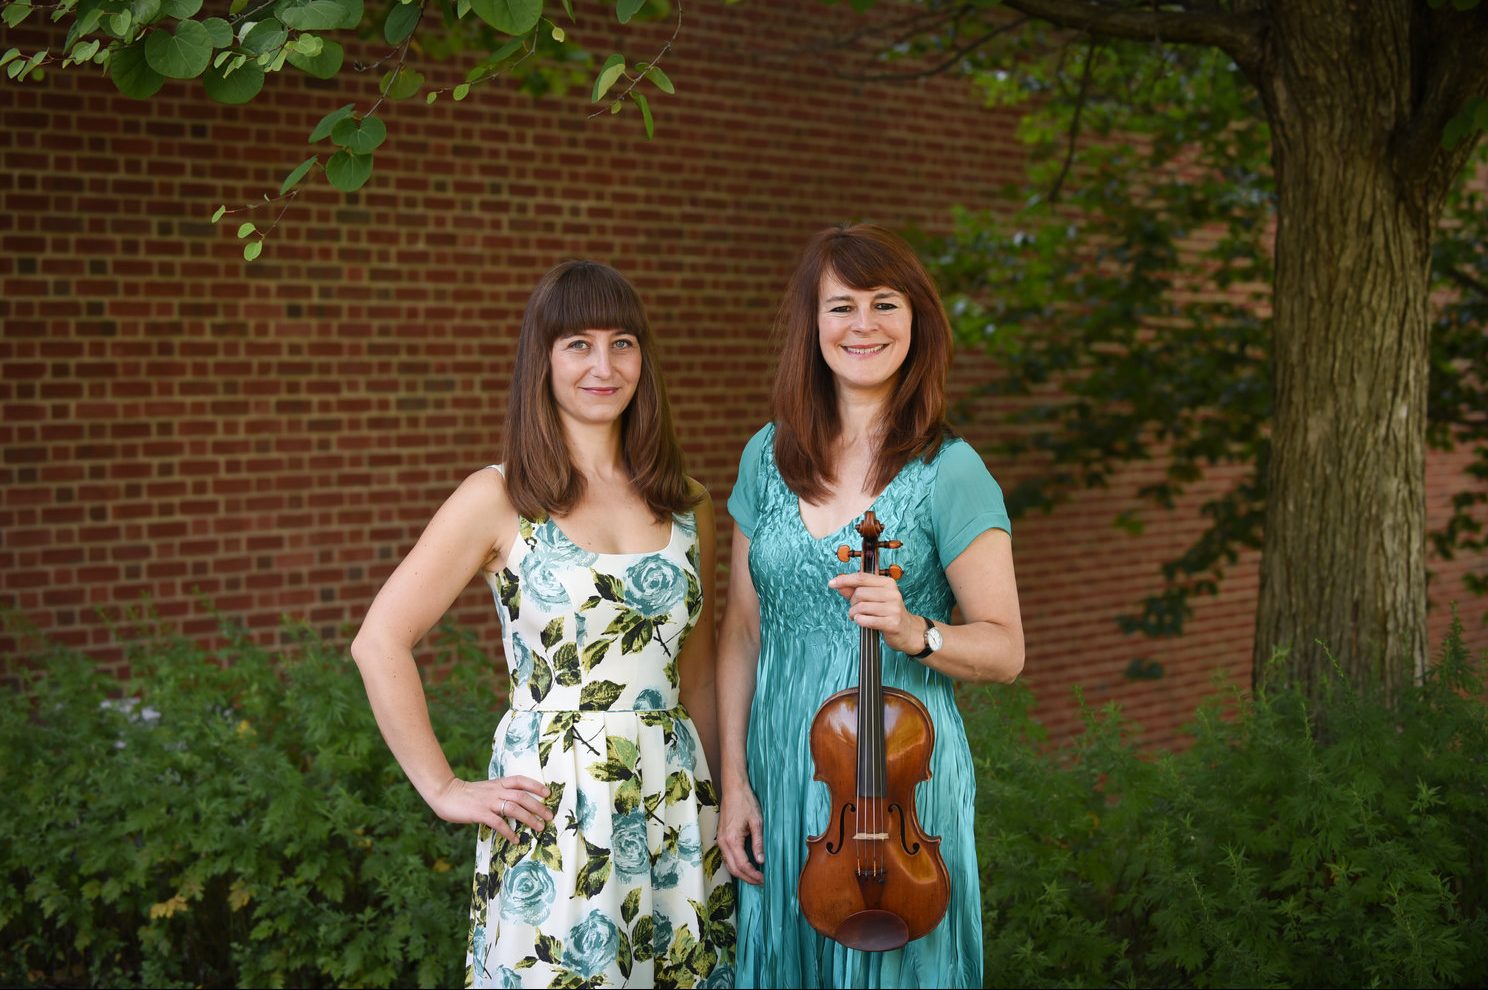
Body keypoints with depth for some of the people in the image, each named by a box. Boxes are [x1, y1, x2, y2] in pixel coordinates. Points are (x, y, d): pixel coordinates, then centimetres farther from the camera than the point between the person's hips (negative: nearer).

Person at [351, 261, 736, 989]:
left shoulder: (685, 505, 8)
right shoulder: (498, 500, -5)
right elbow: (380, 643, -7)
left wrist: (721, 801, 12)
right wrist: (443, 789, -8)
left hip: (675, 804, 4)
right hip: (553, 805, -4)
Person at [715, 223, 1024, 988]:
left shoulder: (948, 472, -9)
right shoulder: (768, 458, 3)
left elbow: (1004, 648, -6)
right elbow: (742, 631, 7)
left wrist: (913, 631, -25)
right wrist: (733, 781, 3)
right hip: (780, 776, 4)